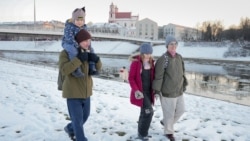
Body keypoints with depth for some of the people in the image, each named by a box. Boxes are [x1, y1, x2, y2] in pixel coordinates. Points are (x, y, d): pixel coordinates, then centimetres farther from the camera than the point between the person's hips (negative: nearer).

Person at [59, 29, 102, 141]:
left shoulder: (87, 53, 5)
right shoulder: (66, 53, -12)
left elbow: (98, 68, 8)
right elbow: (64, 70, -27)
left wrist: (96, 59, -14)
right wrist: (78, 59, -31)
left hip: (86, 91, 7)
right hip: (73, 92, -7)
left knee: (85, 116, 23)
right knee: (78, 120, -4)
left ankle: (70, 128, 49)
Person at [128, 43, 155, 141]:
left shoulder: (151, 62, 4)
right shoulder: (136, 62, -14)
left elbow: (152, 76, 12)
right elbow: (131, 78, -12)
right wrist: (136, 90, -23)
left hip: (149, 90, 6)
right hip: (140, 91, -6)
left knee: (145, 112, 15)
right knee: (148, 111, -14)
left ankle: (141, 132, 33)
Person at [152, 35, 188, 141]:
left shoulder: (179, 57, 4)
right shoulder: (163, 59, -19)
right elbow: (158, 76, -18)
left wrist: (184, 84, 19)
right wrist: (157, 90, -16)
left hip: (179, 91, 7)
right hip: (167, 92, -7)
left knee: (181, 110, 19)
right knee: (169, 113, 7)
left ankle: (165, 122, 43)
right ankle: (169, 132, 32)